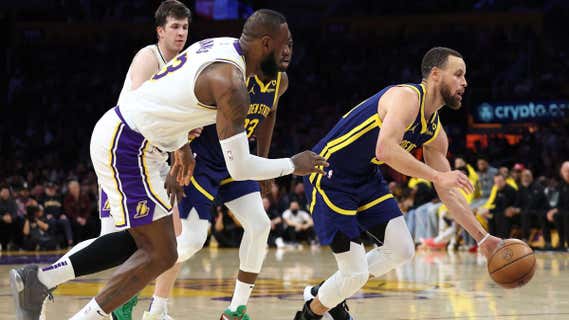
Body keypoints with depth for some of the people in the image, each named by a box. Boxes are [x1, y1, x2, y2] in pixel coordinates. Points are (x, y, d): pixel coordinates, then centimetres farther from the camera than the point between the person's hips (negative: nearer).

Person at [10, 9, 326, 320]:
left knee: (143, 240, 18)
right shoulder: (231, 83, -20)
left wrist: (181, 145, 26)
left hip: (114, 133, 10)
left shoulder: (221, 45, 9)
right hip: (128, 146, -10)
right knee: (161, 255, -6)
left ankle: (39, 279, 17)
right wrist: (293, 166, -6)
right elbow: (239, 168, -19)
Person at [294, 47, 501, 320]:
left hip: (365, 179, 9)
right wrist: (438, 176, -36)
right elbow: (386, 150, -38)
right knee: (355, 273, -10)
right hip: (329, 177, -9)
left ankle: (327, 294, 20)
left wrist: (482, 238, 8)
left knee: (402, 250, 1)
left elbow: (449, 193, 12)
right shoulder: (407, 97, -21)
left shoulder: (435, 133, 6)